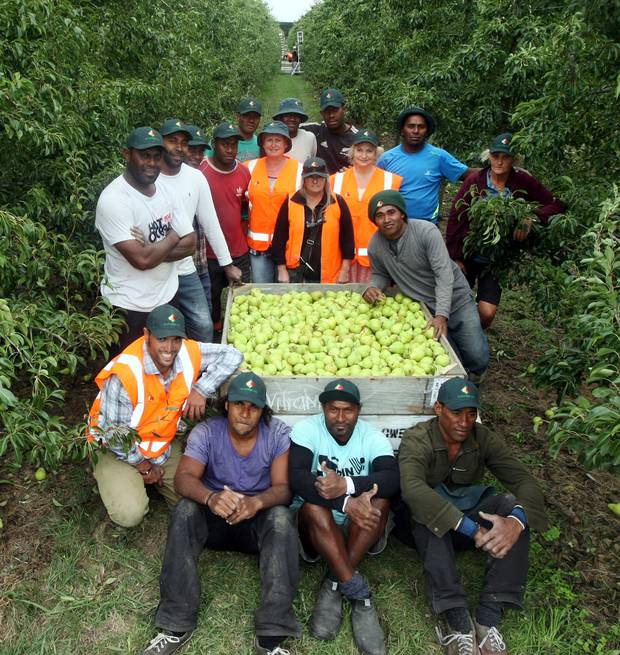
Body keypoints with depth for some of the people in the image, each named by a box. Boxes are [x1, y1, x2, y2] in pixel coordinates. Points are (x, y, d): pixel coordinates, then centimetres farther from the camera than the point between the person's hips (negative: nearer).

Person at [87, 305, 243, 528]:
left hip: (164, 445, 5)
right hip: (120, 450, -4)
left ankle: (149, 481, 23)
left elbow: (232, 355, -10)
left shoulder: (188, 353, -18)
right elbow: (116, 436, -23)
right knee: (130, 514, -20)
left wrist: (201, 390, -22)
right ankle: (117, 482, 13)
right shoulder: (124, 374, -32)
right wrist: (144, 467, -9)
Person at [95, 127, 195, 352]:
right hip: (130, 308, -6)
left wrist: (153, 249, -16)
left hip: (168, 296, 7)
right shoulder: (113, 199, -19)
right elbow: (141, 259, -25)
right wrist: (172, 237, -8)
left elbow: (190, 243, 1)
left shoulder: (164, 192, 4)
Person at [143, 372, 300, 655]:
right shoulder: (206, 432, -11)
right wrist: (210, 498, -47)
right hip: (214, 517, 1)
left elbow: (284, 487, -19)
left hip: (259, 519, -1)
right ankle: (176, 625, -24)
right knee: (185, 510, -30)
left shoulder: (279, 434, -12)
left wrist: (256, 502, -43)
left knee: (282, 518, -33)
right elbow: (184, 478, -23)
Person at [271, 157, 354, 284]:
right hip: (295, 274, 0)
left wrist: (344, 271, 0)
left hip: (329, 276, 0)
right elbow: (279, 238, 3)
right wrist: (282, 271, -1)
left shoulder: (338, 203, 3)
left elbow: (347, 238, 4)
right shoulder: (290, 203, 2)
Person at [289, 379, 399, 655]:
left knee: (380, 502, -27)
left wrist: (347, 485, -41)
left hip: (360, 523, 2)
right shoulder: (307, 429, -11)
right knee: (313, 506, -33)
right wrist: (345, 503, -38)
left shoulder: (372, 436, -6)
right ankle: (359, 594, -29)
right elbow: (296, 478, -27)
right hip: (317, 526, -1)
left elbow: (392, 479, -23)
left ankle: (333, 586, -21)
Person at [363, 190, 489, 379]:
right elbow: (380, 274, 8)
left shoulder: (426, 231, -22)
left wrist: (442, 315, -36)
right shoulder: (375, 245, -10)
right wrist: (373, 287, -17)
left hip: (455, 299, -2)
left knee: (478, 358, -2)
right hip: (423, 307, 2)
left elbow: (444, 273, -26)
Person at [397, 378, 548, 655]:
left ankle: (488, 618, -30)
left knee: (513, 506, -25)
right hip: (429, 525, -3)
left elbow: (526, 481, -16)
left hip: (471, 514, 4)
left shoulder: (483, 438, -7)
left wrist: (516, 520, -39)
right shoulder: (417, 440, -19)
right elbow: (412, 489, -38)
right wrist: (471, 529, -45)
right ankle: (456, 619, -36)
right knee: (426, 511, -37)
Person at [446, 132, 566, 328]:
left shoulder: (523, 182, -7)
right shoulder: (474, 181, -9)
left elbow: (557, 205, -3)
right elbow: (455, 218, -7)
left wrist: (532, 217, -22)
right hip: (468, 255, 0)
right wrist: (455, 257, -7)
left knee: (487, 313, -7)